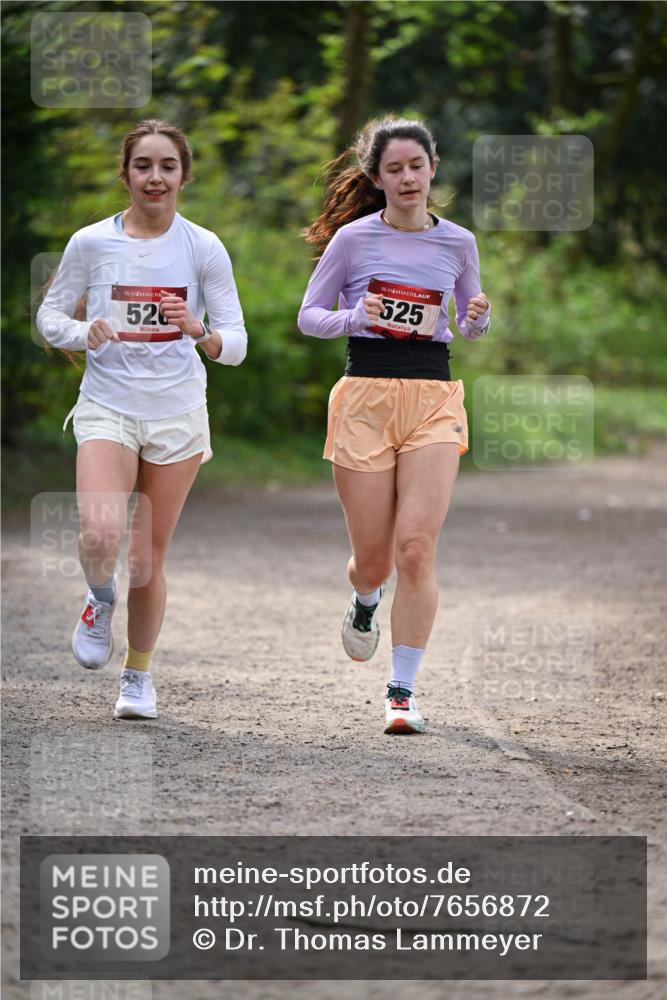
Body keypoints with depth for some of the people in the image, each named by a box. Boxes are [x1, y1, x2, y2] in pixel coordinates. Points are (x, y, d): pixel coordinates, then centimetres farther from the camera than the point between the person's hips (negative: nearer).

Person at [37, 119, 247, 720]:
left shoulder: (203, 248, -1)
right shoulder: (91, 242, -2)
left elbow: (235, 345, -1)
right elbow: (49, 315, 8)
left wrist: (199, 331, -23)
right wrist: (84, 334, -14)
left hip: (177, 412, 1)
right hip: (107, 406, -1)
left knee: (150, 558, 5)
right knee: (100, 536, -23)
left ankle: (139, 675, 26)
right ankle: (100, 601, 12)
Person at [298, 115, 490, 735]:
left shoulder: (458, 242, 8)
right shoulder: (354, 237, 1)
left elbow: (472, 329, 21)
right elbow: (308, 316, 6)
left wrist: (477, 318, -3)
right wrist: (356, 318, -14)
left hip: (434, 398, 1)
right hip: (365, 396, -1)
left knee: (416, 548, -13)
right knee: (373, 558, 3)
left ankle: (402, 692, -7)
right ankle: (365, 602, 43)